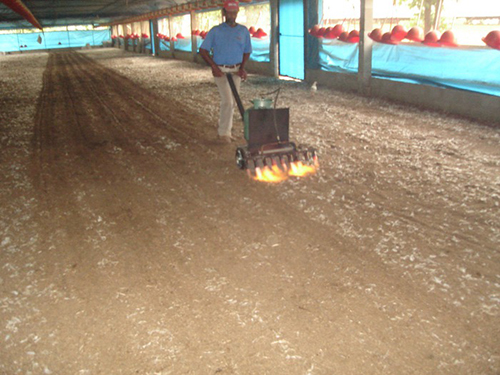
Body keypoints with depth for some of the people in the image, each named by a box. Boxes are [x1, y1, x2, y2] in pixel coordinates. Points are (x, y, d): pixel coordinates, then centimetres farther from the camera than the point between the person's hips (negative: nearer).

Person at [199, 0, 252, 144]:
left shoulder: (243, 31, 5)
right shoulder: (216, 31, -4)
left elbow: (247, 51, 13)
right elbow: (203, 50, -3)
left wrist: (242, 68, -1)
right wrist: (213, 66, -14)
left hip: (236, 71, 4)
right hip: (220, 70, -4)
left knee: (231, 102, 9)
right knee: (228, 100, -15)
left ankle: (225, 130, 24)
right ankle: (223, 132, -2)